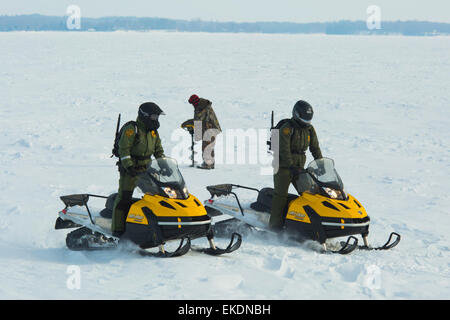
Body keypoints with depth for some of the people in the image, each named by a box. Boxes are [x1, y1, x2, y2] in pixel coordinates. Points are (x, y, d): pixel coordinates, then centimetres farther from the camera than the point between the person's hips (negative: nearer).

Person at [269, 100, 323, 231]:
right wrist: (292, 166, -29)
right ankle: (275, 225, -11)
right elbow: (284, 150, -21)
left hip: (299, 167, 7)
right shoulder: (287, 128, -13)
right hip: (283, 166, -7)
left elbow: (315, 148, 13)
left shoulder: (309, 129, 8)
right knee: (281, 195, -11)